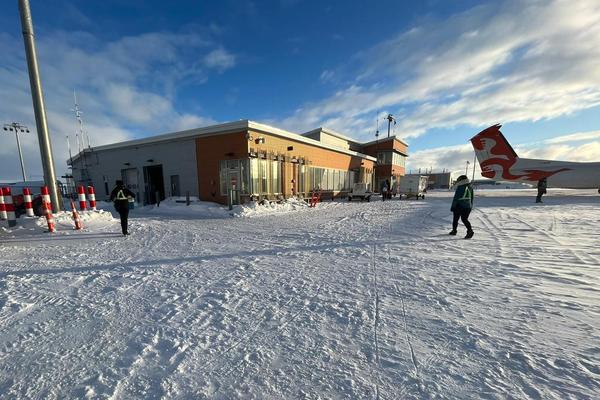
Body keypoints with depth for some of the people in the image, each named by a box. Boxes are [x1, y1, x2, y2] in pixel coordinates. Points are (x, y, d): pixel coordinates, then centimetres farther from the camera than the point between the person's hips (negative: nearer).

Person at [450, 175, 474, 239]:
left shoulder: (460, 187, -13)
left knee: (455, 218, 9)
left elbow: (456, 198, -12)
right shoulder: (470, 187, 8)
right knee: (465, 219, 7)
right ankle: (470, 230, -9)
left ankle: (454, 230, 17)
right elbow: (472, 198, 15)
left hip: (459, 206, -5)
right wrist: (471, 206, 23)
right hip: (467, 206, 6)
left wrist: (452, 207, -8)